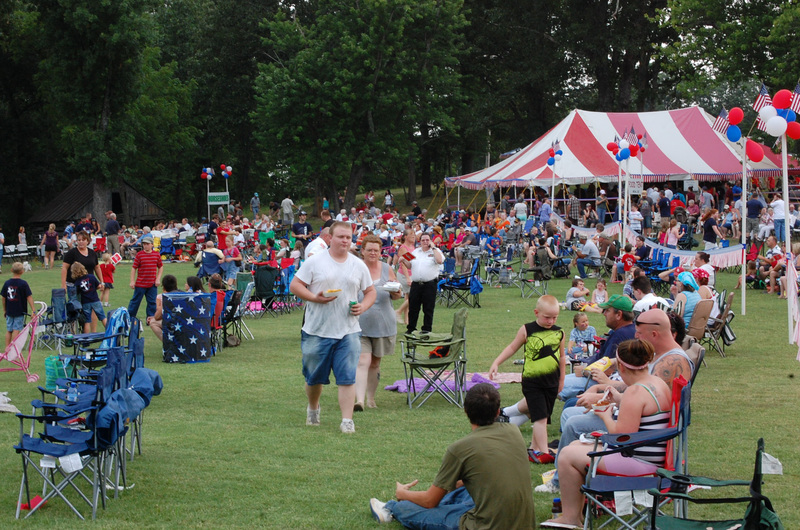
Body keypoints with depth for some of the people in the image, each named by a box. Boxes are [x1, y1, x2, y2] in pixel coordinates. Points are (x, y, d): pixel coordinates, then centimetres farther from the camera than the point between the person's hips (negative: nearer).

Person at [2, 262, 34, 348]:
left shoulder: (7, 283, 0)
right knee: (16, 330, -1)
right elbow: (29, 297, -13)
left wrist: (4, 310, 18)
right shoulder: (23, 283, -12)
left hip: (9, 311, 4)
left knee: (8, 330, 13)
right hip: (19, 312, -4)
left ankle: (7, 347, 16)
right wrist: (33, 310, -12)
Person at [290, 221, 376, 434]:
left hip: (348, 331, 1)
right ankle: (313, 408, 38)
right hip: (317, 330, -1)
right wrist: (315, 298, -17)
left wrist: (363, 306, -4)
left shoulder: (359, 265, 9)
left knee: (347, 378, -7)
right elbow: (295, 285, -3)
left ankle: (347, 420, -4)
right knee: (314, 376, 12)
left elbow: (370, 291, 16)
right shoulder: (315, 262, -1)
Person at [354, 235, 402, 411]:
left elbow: (396, 294, 12)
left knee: (375, 363, 13)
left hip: (382, 324, 3)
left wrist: (397, 294, -10)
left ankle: (371, 398, 27)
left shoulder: (387, 269, 5)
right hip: (360, 324, -3)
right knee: (363, 361, -16)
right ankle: (359, 400, -21)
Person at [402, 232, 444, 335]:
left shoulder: (435, 251, 2)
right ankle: (411, 329, 17)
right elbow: (409, 265, 21)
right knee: (413, 307, 7)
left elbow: (440, 260, -19)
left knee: (428, 309, 1)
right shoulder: (415, 252, 16)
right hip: (416, 283, 4)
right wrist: (404, 260, 0)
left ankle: (426, 329, 11)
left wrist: (433, 247, -12)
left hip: (429, 284, -4)